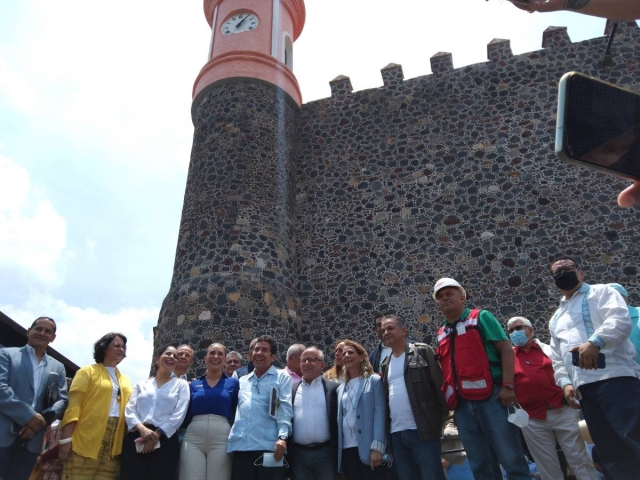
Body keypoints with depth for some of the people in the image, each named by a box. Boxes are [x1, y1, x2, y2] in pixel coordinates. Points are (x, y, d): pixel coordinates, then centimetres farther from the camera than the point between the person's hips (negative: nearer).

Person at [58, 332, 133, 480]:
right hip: (87, 441, -4)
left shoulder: (125, 381, 19)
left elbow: (128, 411, 15)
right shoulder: (88, 372, 5)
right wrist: (65, 439, -12)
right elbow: (73, 406, -3)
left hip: (114, 445, 4)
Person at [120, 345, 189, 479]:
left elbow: (179, 414, 1)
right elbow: (129, 409, 6)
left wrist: (157, 434, -12)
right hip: (137, 438, 1)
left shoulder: (181, 384, 13)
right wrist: (142, 428, -14)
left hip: (164, 440, -1)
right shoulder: (142, 384, 19)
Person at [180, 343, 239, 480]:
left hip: (221, 439, -1)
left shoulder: (233, 383, 10)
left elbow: (237, 413, 9)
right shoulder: (193, 385, 15)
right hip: (193, 439, 2)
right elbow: (186, 414, 16)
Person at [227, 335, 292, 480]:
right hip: (241, 448, 5)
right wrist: (232, 442, 13)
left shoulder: (282, 377, 6)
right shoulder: (242, 381, 21)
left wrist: (282, 437, -17)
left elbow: (285, 409, -5)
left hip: (269, 447, -4)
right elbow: (237, 412, 21)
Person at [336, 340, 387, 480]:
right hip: (347, 450, 5)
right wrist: (338, 449, 4)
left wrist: (377, 447, -17)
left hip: (368, 448, -4)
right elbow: (340, 418, 14)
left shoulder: (374, 381, 3)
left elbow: (380, 413, -7)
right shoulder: (341, 388, 19)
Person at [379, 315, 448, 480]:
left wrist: (440, 420, -9)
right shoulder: (385, 364, 16)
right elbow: (385, 397, 15)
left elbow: (439, 385, -5)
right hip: (396, 434, 6)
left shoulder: (423, 352, -1)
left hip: (423, 430, -5)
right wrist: (385, 430, 8)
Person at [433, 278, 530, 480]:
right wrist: (446, 399, 12)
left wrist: (508, 386, -13)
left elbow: (506, 349, -4)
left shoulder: (480, 317, 4)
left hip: (491, 397, -5)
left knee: (512, 459, -2)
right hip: (461, 405, 5)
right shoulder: (441, 334, 18)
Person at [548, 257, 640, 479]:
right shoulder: (556, 319, 27)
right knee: (610, 451, 7)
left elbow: (621, 320, -11)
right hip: (584, 388, 6)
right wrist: (565, 383, 6)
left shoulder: (601, 292, 9)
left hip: (616, 378, -6)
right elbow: (557, 359, 26)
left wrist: (595, 342, -28)